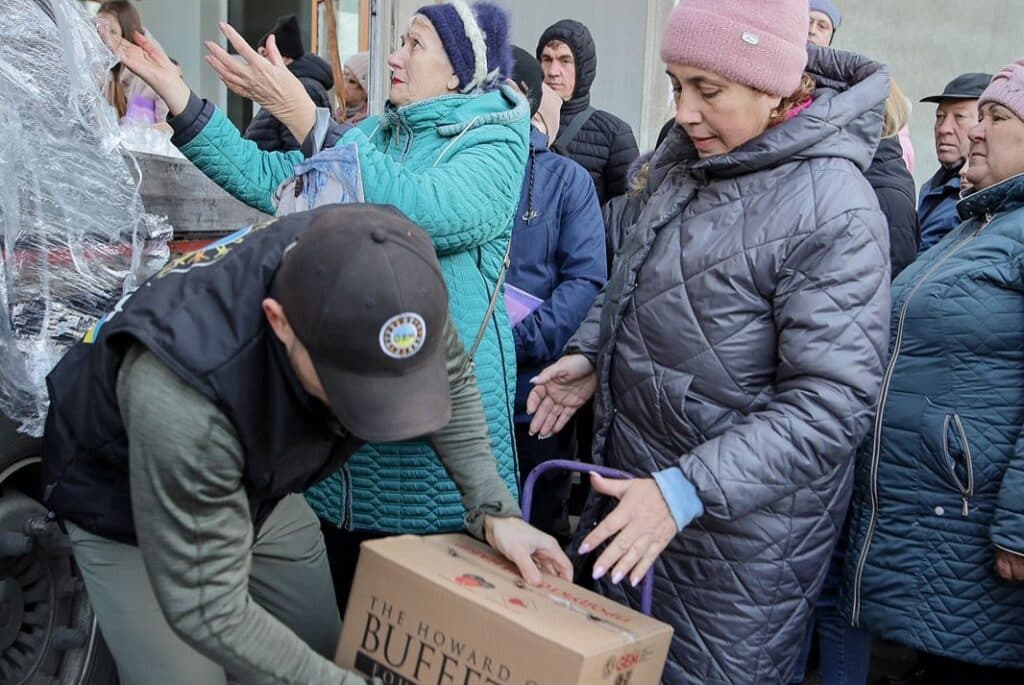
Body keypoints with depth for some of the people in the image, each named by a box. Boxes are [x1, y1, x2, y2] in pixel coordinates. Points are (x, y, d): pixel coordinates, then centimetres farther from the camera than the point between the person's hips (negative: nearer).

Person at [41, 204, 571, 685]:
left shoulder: (384, 278, -30)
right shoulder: (182, 396, -44)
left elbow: (450, 378, -8)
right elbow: (207, 610, -32)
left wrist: (493, 508, -16)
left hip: (259, 486, 5)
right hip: (122, 504, -4)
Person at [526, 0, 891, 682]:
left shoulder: (834, 211, -23)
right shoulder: (687, 158, 2)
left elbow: (833, 402, -27)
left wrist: (687, 491, -31)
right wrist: (592, 354, 5)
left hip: (741, 515, -7)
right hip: (631, 474, 8)